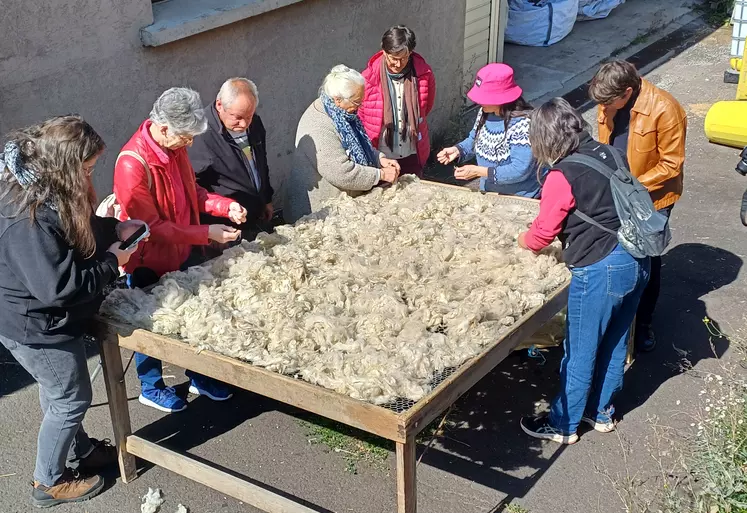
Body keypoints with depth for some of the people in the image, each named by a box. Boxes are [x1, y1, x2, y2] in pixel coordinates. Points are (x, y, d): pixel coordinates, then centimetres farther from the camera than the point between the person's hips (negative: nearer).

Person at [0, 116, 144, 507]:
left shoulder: (36, 189, -3)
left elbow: (76, 229, 16)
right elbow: (58, 285, -33)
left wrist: (115, 228, 1)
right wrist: (111, 262, -21)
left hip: (40, 318, 10)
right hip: (36, 326, -10)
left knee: (58, 391, 27)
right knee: (71, 399, 8)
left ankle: (80, 450, 48)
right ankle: (49, 483, 27)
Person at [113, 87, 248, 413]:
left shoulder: (173, 146, -6)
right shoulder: (133, 165, -31)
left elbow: (191, 190, 9)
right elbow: (152, 227, -27)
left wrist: (225, 206, -8)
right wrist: (206, 234, -26)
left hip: (183, 252, 8)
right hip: (150, 262, -7)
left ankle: (199, 379, 41)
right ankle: (151, 389, 36)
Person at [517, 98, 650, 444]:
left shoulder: (562, 177, -15)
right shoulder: (607, 154, 5)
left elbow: (543, 233, -7)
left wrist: (524, 241, 15)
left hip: (599, 271, -8)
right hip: (637, 262, 8)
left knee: (580, 351, 9)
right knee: (615, 343, 22)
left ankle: (562, 425, 24)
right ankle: (602, 411, 40)